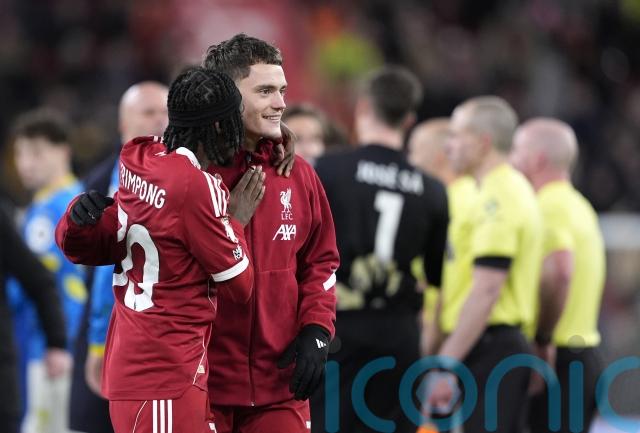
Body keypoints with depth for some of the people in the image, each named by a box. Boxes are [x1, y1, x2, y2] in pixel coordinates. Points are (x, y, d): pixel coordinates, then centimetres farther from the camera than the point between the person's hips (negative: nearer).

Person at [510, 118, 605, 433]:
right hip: (586, 356, 10)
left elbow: (559, 271, -30)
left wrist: (543, 339, -21)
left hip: (553, 359, -10)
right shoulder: (579, 208, 19)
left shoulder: (548, 208, -14)